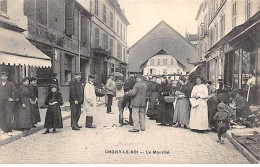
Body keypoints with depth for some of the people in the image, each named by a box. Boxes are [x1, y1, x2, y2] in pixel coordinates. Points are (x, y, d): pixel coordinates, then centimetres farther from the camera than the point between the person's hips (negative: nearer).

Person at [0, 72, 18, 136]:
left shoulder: (11, 84, 2)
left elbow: (15, 92, 1)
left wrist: (13, 99, -5)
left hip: (9, 101, -3)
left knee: (9, 116, -6)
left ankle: (9, 131, -3)